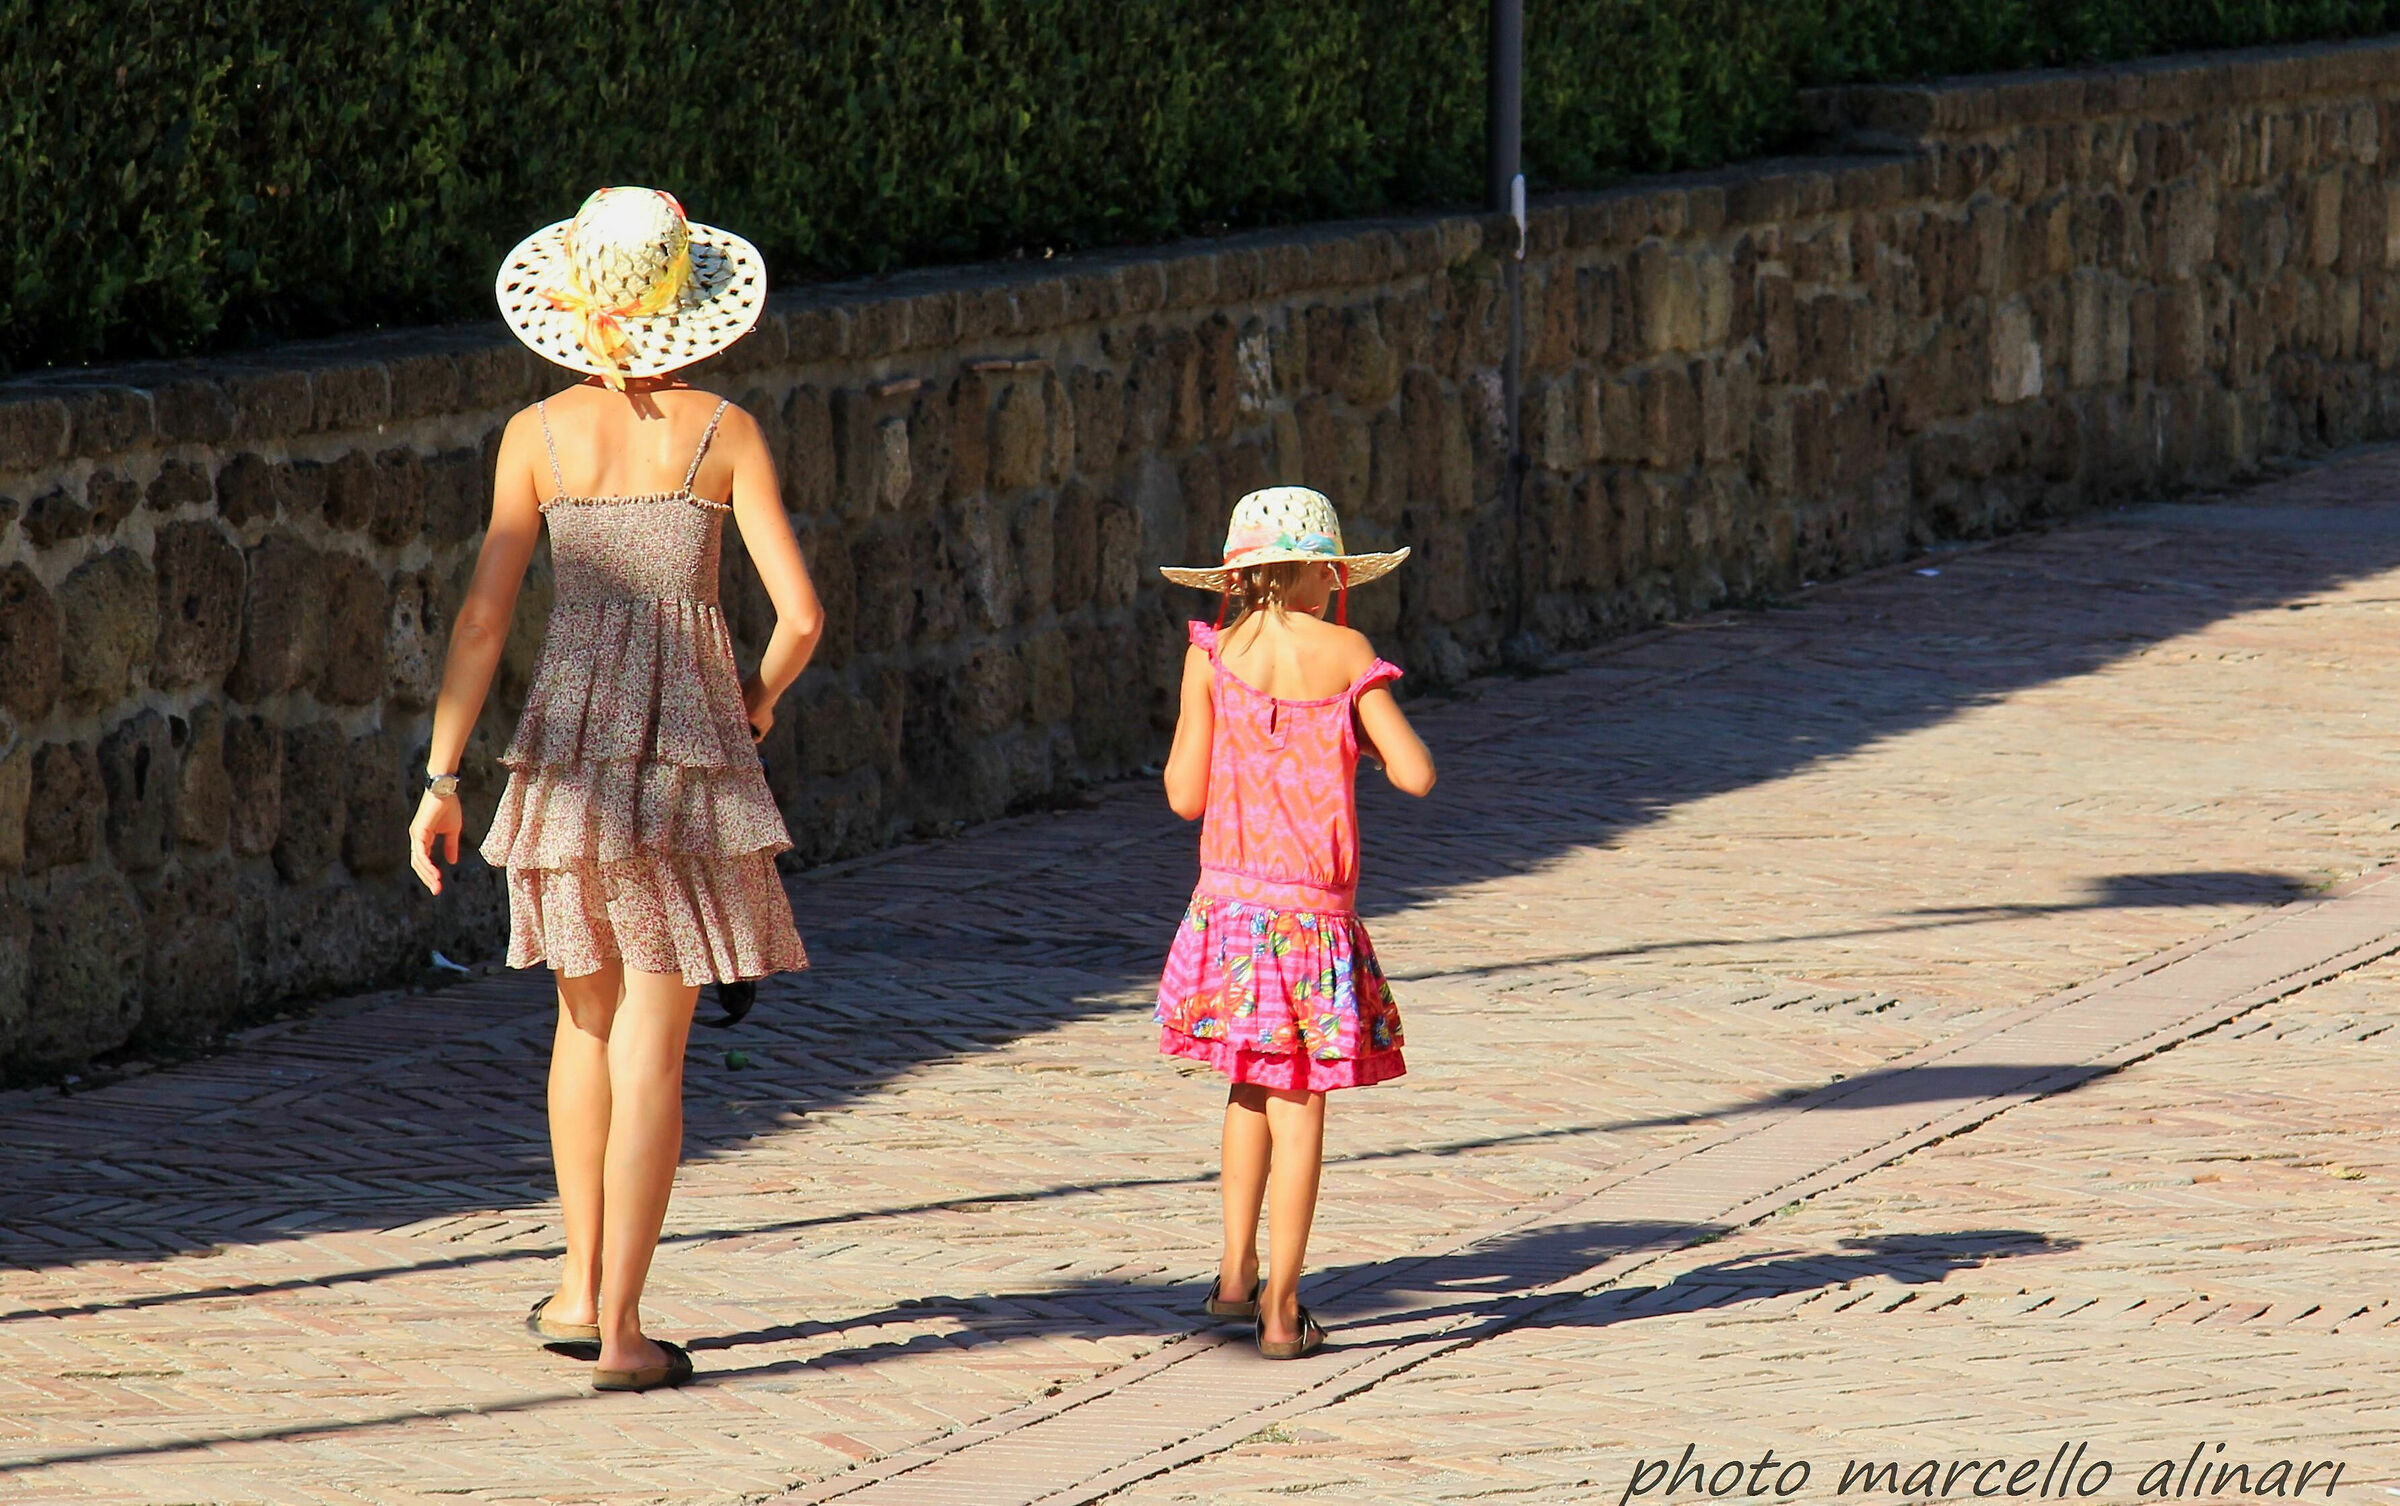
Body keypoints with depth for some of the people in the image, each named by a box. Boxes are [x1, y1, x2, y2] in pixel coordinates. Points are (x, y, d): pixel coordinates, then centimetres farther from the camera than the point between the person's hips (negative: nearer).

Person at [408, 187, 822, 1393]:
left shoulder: (538, 435, 0)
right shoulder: (723, 432, -3)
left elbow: (482, 619, -2)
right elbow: (800, 614, -7)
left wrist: (440, 777, 3)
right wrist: (757, 700, 14)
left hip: (569, 738, 2)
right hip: (689, 745, -2)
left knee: (588, 1017, 22)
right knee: (651, 1045, 0)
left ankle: (581, 1285, 26)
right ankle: (619, 1326, -3)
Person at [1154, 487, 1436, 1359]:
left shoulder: (1212, 657, 0)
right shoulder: (1346, 656, -2)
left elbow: (1185, 795, -1)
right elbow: (1415, 773, -6)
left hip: (1232, 901, 2)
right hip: (1317, 908, -2)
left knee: (1253, 1087, 20)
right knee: (1299, 1105, 3)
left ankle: (1236, 1271, 12)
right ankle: (1281, 1310, 3)